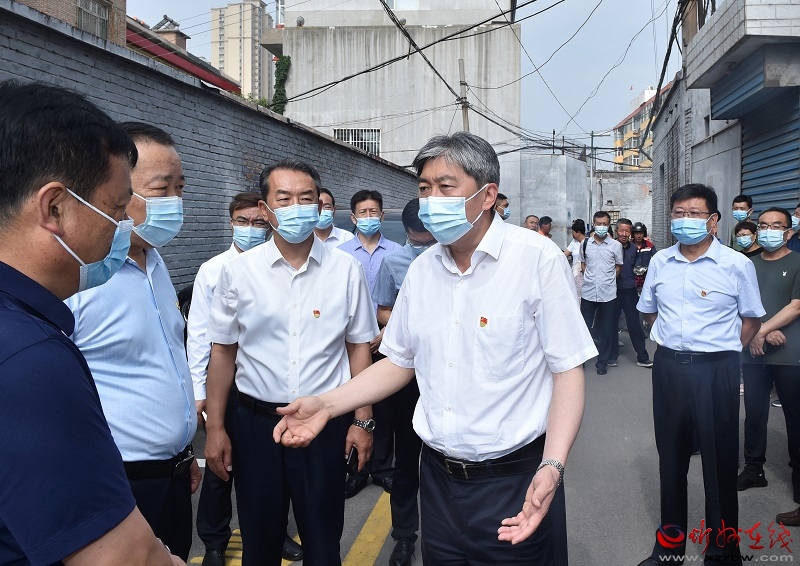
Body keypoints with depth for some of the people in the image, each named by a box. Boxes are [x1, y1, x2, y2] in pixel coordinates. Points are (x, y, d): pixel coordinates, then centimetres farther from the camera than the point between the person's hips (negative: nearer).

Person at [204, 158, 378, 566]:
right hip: (255, 422, 1)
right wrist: (214, 427, 2)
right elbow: (223, 351, 3)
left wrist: (362, 420, -1)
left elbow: (358, 347, 1)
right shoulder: (237, 271, -3)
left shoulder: (346, 270, -4)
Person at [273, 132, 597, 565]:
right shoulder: (421, 269, 4)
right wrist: (327, 405, 1)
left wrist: (552, 466, -24)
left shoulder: (538, 259, -12)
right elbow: (400, 362, 11)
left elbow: (567, 371, -11)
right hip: (438, 476, 5)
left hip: (515, 479, -4)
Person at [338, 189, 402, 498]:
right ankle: (355, 470, 19)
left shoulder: (396, 252, 1)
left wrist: (387, 331, -8)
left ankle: (382, 467, 22)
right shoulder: (340, 254, 1)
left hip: (385, 338, 0)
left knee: (384, 406, 7)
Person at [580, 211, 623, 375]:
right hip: (588, 292, 1)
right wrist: (591, 276, 5)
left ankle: (602, 361, 20)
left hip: (608, 293, -1)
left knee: (606, 329, 8)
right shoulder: (585, 243, 3)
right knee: (584, 327, 5)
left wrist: (608, 279, 0)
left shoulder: (616, 245, -3)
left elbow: (618, 267, 7)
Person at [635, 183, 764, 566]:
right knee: (671, 456, 14)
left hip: (716, 370, -3)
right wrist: (674, 340, 10)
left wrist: (721, 350, -1)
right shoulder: (659, 262, 5)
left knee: (720, 459, 5)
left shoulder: (736, 264, -6)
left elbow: (751, 319, 2)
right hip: (668, 366, 4)